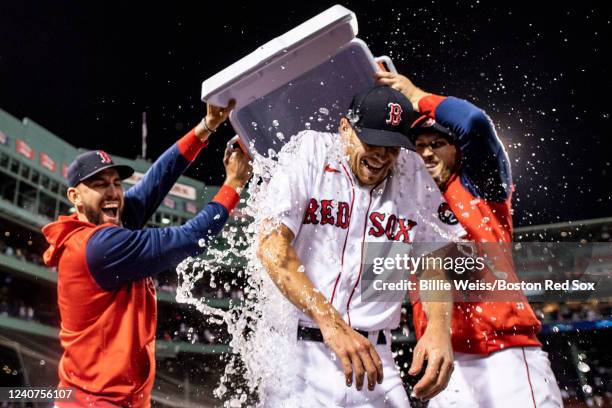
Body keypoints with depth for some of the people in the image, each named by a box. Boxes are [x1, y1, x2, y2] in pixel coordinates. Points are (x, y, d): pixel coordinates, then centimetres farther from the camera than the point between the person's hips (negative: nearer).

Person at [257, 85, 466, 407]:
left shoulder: (413, 175, 3)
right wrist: (331, 324, -25)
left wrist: (439, 327, -15)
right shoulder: (309, 153, -6)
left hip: (373, 356, 3)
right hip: (299, 348, -2)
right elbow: (271, 246, -15)